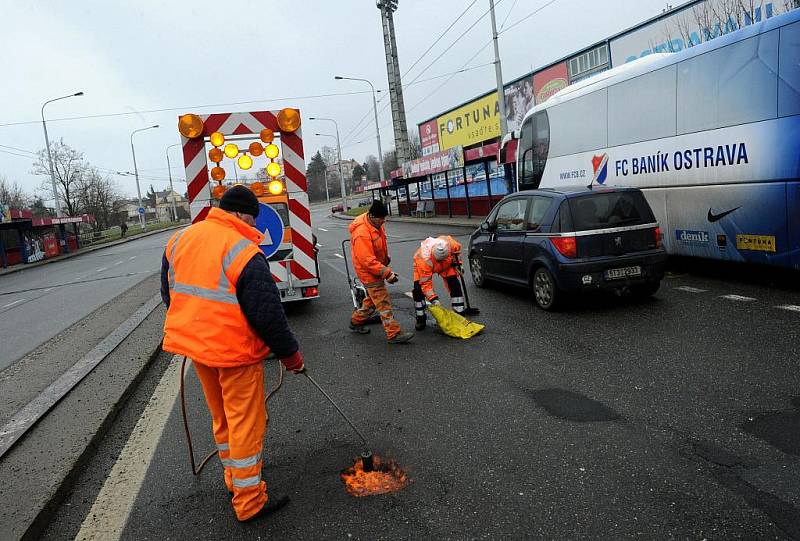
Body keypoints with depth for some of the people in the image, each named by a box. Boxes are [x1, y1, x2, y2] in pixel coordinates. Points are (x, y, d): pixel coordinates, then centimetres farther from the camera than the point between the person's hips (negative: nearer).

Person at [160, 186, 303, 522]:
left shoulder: (179, 239, 3)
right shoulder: (244, 253, -21)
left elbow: (169, 293, 14)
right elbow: (268, 314, -20)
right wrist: (291, 355, -8)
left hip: (194, 344, 8)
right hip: (235, 352, -7)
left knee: (221, 418, 23)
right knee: (246, 424, 6)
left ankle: (234, 478, 40)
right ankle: (249, 501, 17)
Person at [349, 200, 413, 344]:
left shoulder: (376, 223, -1)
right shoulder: (362, 233, -31)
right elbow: (367, 261, -32)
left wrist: (386, 258, 26)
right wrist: (387, 273, -32)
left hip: (378, 266, 10)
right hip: (368, 271, -10)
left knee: (373, 298, 22)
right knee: (383, 302, -7)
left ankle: (356, 321, 39)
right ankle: (394, 334, -1)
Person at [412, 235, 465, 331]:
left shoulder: (450, 242, -37)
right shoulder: (424, 259, -45)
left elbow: (457, 249, -8)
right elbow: (425, 283, -37)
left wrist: (457, 263, -7)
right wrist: (433, 299, -40)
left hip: (447, 264, 3)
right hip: (422, 266, -3)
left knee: (455, 285, -8)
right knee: (418, 289, -17)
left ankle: (459, 315, 5)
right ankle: (420, 318, 0)